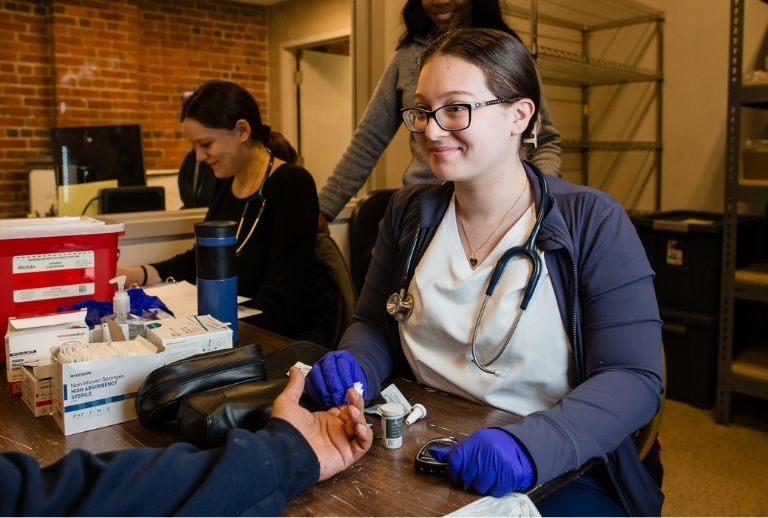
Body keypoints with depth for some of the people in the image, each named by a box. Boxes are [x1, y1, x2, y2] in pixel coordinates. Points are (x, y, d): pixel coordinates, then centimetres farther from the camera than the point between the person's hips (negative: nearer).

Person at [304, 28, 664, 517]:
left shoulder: (593, 224, -8)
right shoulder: (409, 213, 6)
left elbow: (634, 379, -13)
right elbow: (374, 325, 13)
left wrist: (532, 446, -30)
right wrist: (354, 365, -11)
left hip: (561, 474, -4)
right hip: (424, 457, 4)